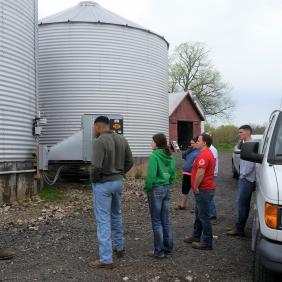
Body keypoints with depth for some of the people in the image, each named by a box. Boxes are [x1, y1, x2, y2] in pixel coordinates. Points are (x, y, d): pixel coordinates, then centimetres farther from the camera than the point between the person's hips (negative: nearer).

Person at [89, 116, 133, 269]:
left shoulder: (99, 141, -19)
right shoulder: (122, 139, 5)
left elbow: (96, 166, -26)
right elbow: (129, 162, 8)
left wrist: (94, 179, -8)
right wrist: (119, 173, 12)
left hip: (103, 184, -7)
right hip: (118, 181, 7)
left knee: (103, 220, -2)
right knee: (116, 215, 24)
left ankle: (106, 259, 2)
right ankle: (119, 247, 37)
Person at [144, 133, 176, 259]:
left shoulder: (154, 156, -16)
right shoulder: (170, 157, 6)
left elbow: (151, 175, -20)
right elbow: (173, 175, 11)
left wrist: (147, 188, -7)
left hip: (156, 189, -7)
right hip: (167, 189, 7)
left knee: (156, 221, 3)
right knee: (166, 221, 13)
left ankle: (159, 251, 9)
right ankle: (168, 250, 20)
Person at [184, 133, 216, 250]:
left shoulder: (204, 155, -19)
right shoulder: (208, 153, 17)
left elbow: (200, 173, -26)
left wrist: (195, 187, -15)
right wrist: (196, 187, 17)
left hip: (204, 190, -11)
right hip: (205, 189, 11)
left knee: (204, 216, -4)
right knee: (199, 214, 20)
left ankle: (207, 242, 3)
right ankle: (196, 236, 32)